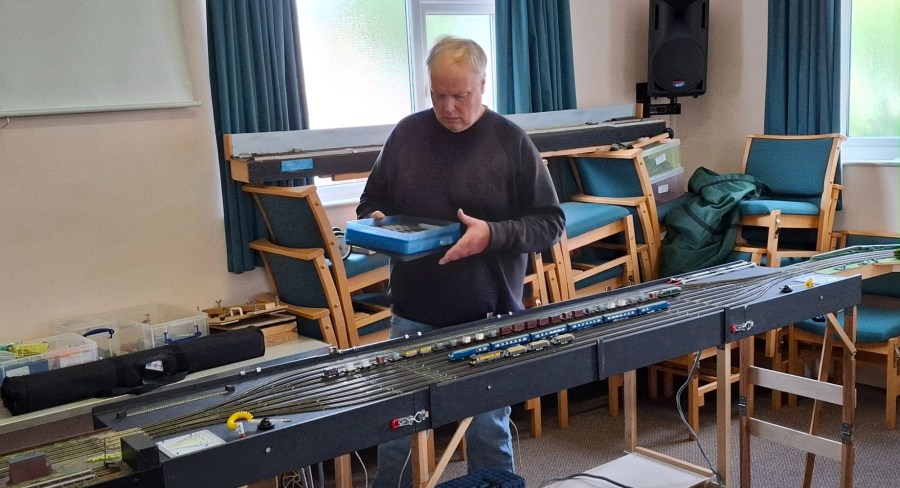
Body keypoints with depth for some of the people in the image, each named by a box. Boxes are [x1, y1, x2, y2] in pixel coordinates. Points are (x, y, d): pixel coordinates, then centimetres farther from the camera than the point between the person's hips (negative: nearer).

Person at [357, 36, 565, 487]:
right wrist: (375, 223, -10)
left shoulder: (511, 141, -5)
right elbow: (371, 204, 13)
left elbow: (550, 222, -5)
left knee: (488, 433, 11)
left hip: (487, 319, -2)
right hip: (412, 316, 3)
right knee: (396, 433, 11)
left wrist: (493, 235, -21)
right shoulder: (406, 133, 3)